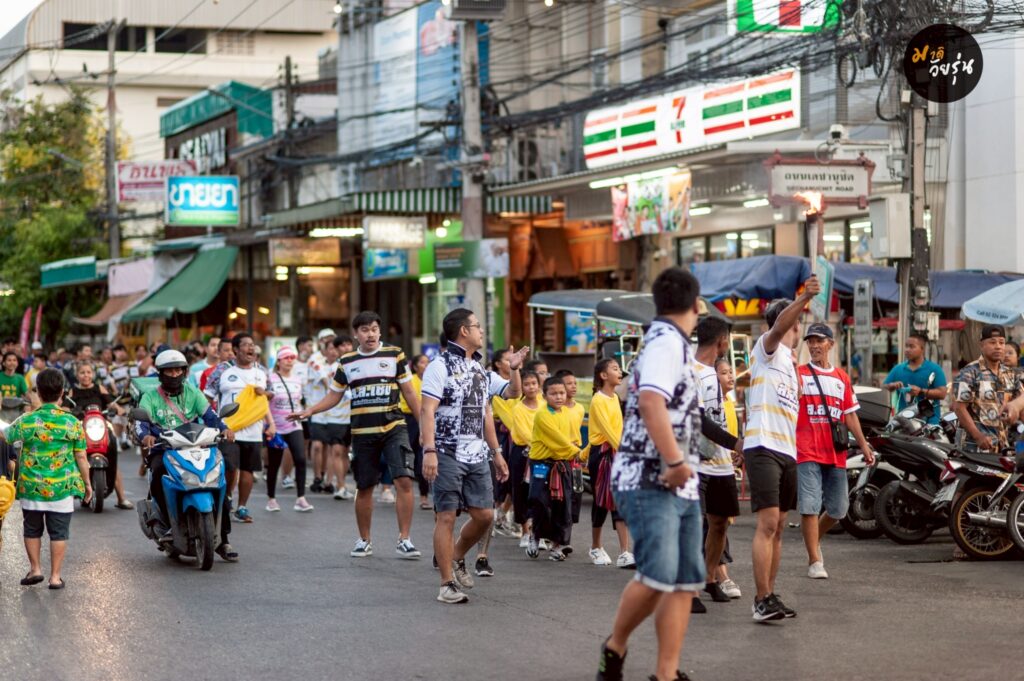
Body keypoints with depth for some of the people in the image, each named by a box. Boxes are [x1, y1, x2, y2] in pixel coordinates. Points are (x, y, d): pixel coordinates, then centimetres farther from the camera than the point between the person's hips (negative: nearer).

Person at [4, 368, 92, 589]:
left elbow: (6, 438, 8)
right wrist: (87, 483, 9)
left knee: (32, 530, 18)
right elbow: (81, 457, -3)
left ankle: (35, 569, 21)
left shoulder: (25, 422, -8)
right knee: (59, 533, 8)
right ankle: (55, 576, 9)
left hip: (31, 488, 0)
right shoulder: (72, 423, -8)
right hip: (62, 488, 0)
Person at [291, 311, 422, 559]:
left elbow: (409, 392, 5)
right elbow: (334, 396, 14)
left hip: (393, 428, -2)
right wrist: (310, 410, -2)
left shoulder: (394, 355, 2)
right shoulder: (347, 362, 9)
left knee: (404, 481, -15)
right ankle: (364, 541, 22)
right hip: (362, 433, 2)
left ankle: (404, 540, -9)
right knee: (364, 488, 8)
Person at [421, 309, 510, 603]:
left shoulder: (479, 369, 17)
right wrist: (429, 451, -24)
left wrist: (496, 452, 21)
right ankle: (447, 584, 1)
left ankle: (456, 557, 29)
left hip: (476, 455, 7)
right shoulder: (440, 366, -7)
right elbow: (427, 410, -15)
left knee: (484, 515, 4)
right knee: (447, 517, -4)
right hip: (448, 454, -7)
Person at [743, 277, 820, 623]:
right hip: (764, 447, -9)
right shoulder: (767, 348, 0)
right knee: (768, 524, -16)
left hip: (787, 451, 9)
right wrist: (804, 299, -39)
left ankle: (767, 596, 13)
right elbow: (779, 325, -24)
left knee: (778, 528, 9)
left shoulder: (789, 361, 25)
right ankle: (764, 600, -20)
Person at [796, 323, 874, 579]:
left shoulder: (842, 378, 15)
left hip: (836, 454, 5)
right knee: (810, 507, -10)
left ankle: (814, 539, 36)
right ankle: (815, 561, -6)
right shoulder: (799, 373, 3)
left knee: (838, 509, 10)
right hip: (807, 452, -4)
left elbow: (850, 414, 18)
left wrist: (863, 445, 12)